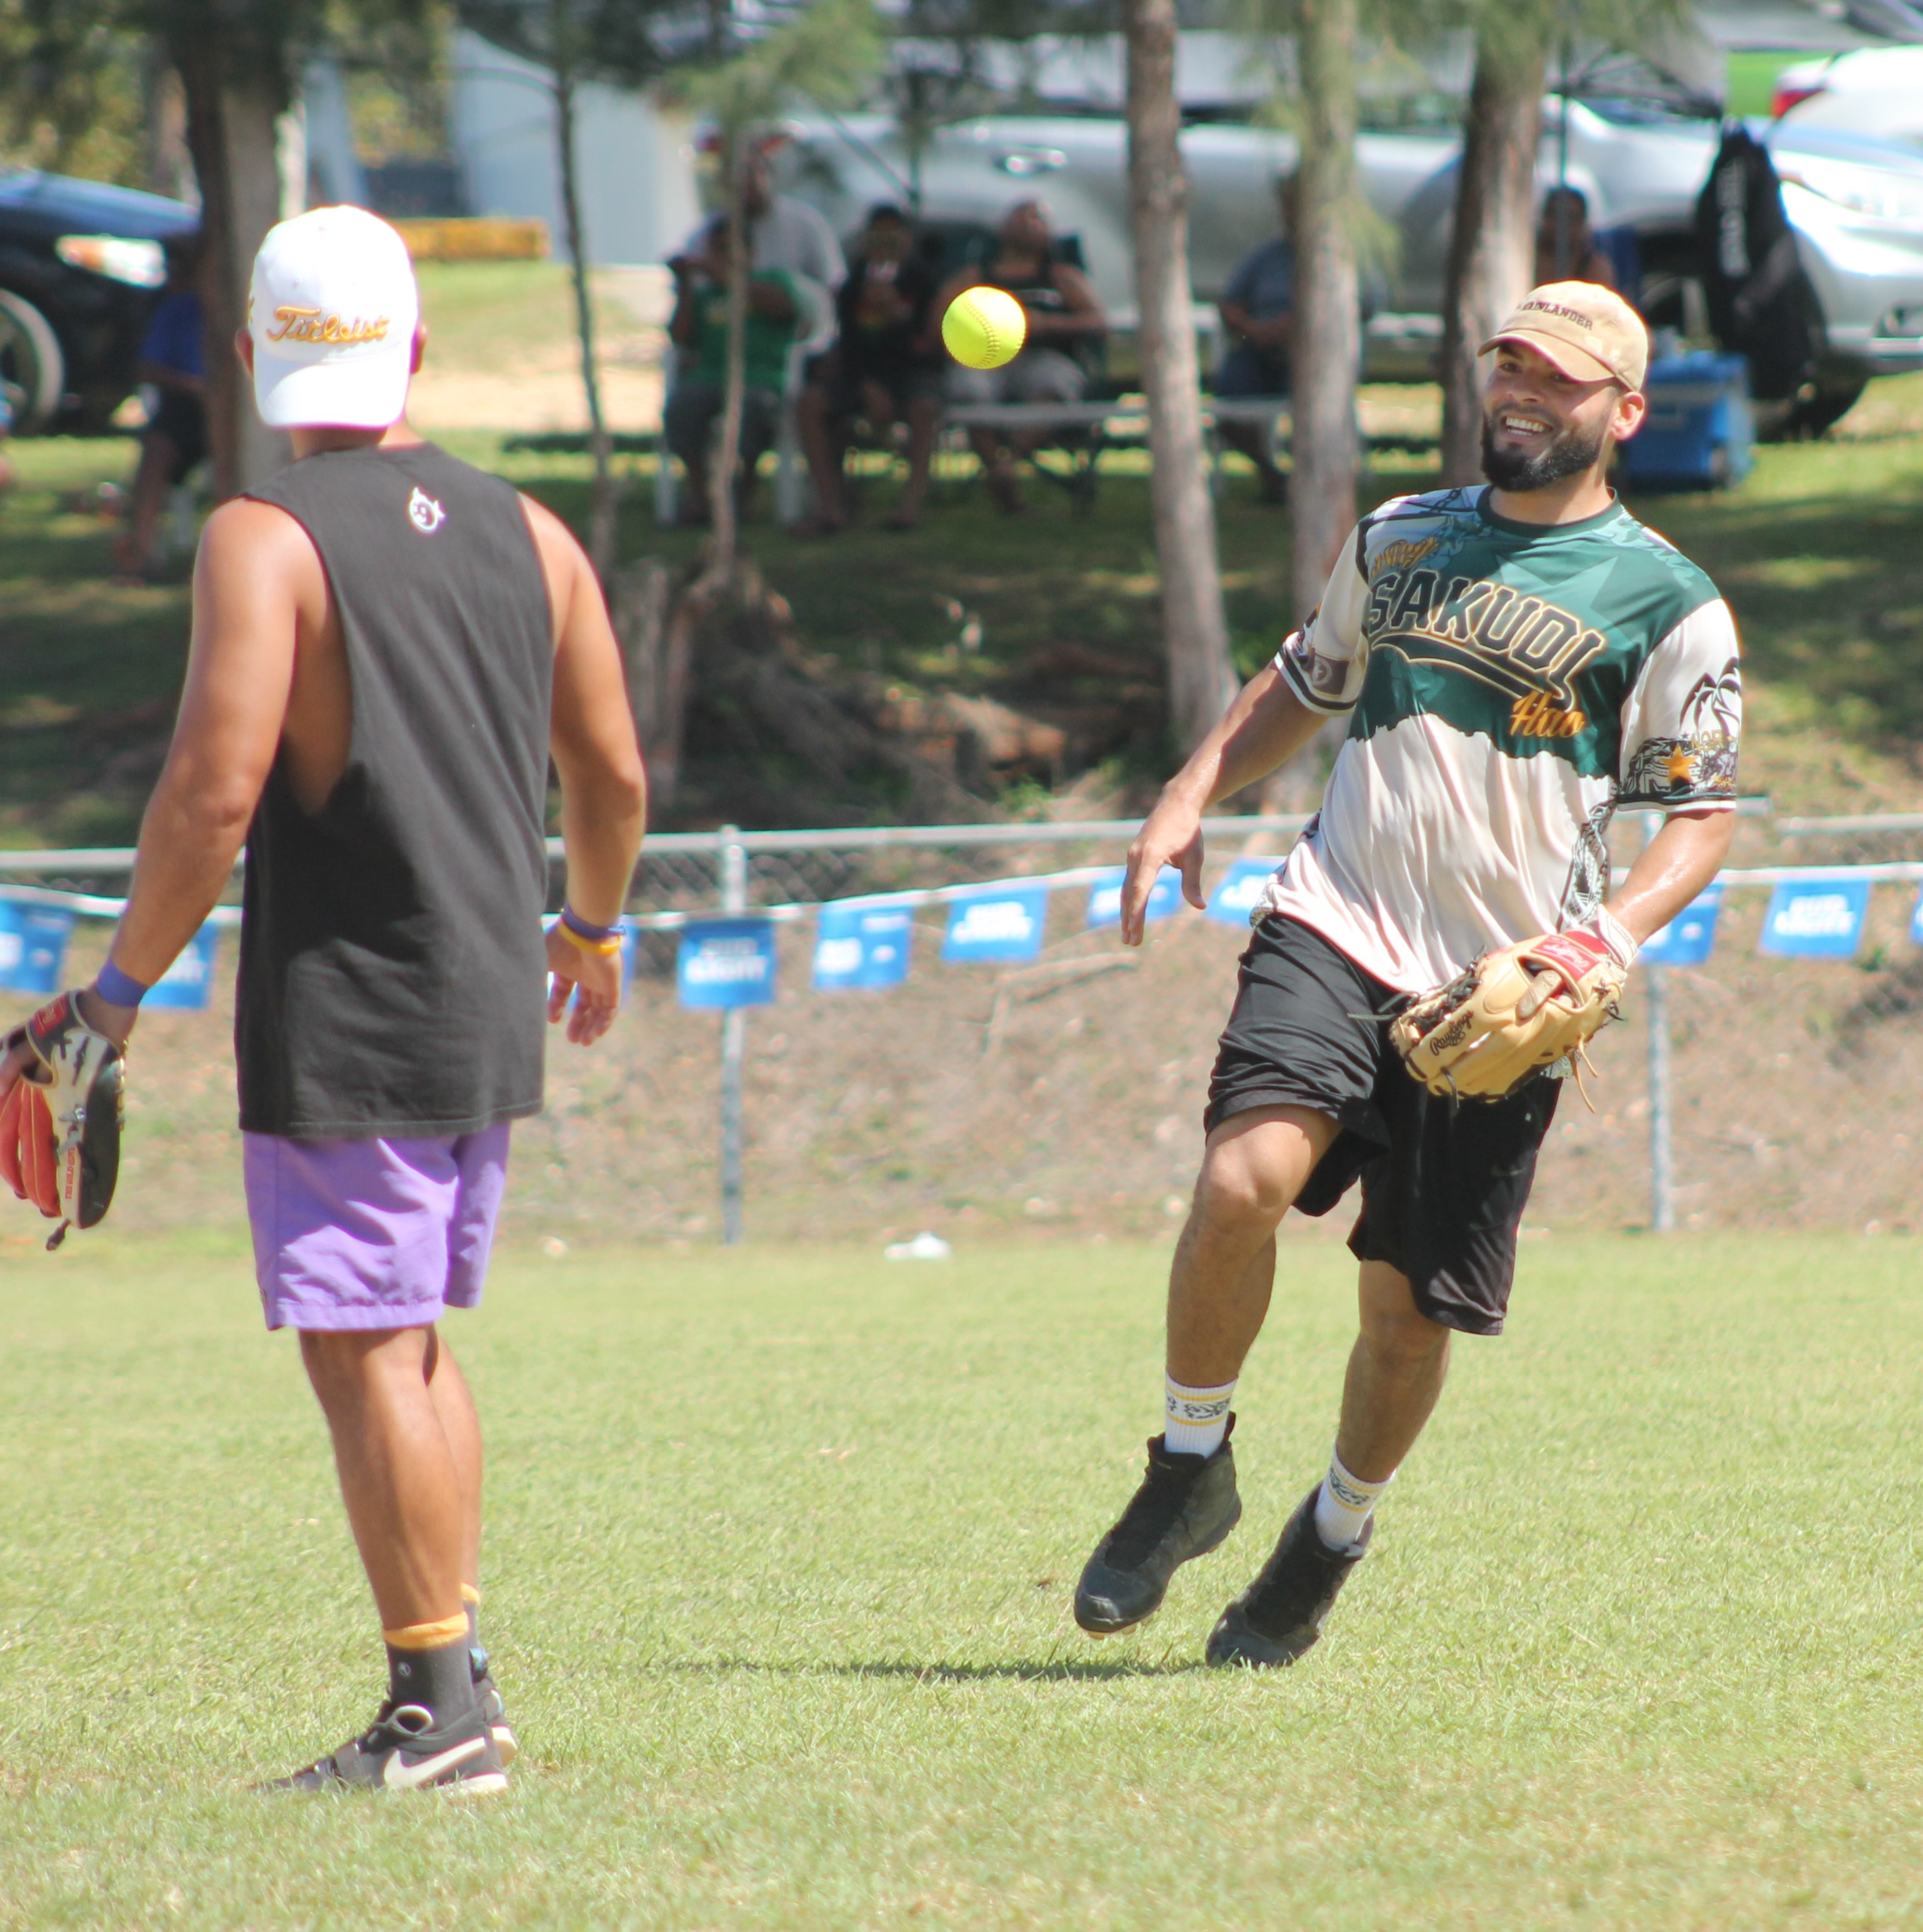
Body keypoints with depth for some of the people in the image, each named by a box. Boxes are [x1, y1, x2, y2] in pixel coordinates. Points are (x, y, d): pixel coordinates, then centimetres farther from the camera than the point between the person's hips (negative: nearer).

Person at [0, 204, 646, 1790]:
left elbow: (214, 794, -18)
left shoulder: (263, 541, -12)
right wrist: (593, 927, 32)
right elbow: (613, 774, 14)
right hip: (492, 1007, 7)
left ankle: (436, 1711, -3)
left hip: (345, 1014, -7)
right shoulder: (526, 533, 7)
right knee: (415, 1338, 17)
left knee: (363, 1353, -3)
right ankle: (460, 1681, 17)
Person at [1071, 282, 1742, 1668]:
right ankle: (1191, 1468, -5)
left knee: (1412, 1306, 3)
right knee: (1246, 1177, -25)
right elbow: (1307, 682, 30)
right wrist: (1193, 796, 15)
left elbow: (1705, 815, 2)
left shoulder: (1669, 604, 2)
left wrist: (1605, 942, -15)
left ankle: (1335, 1536, 30)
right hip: (1336, 932, 2)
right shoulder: (1398, 540, 15)